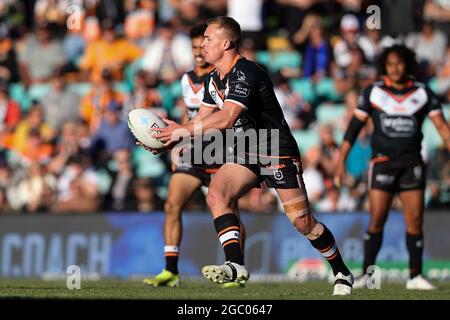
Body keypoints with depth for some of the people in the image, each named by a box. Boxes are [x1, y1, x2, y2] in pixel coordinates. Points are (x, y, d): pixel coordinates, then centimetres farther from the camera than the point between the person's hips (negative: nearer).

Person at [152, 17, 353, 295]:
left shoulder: (246, 73, -24)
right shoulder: (214, 79, 6)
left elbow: (227, 118, -34)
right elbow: (203, 118, 9)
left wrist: (183, 130, -31)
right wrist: (170, 139, -6)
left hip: (279, 154, -8)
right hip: (244, 153, 8)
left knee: (302, 221, -5)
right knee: (216, 195, -19)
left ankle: (342, 273, 15)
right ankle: (236, 265, -25)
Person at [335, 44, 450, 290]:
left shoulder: (422, 92, 5)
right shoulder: (373, 92, 3)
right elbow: (354, 126, 4)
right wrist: (341, 161, -1)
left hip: (412, 163, 1)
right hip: (382, 160, -1)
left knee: (415, 221, -2)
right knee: (377, 219, -6)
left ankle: (415, 276, 4)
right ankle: (366, 274, 1)